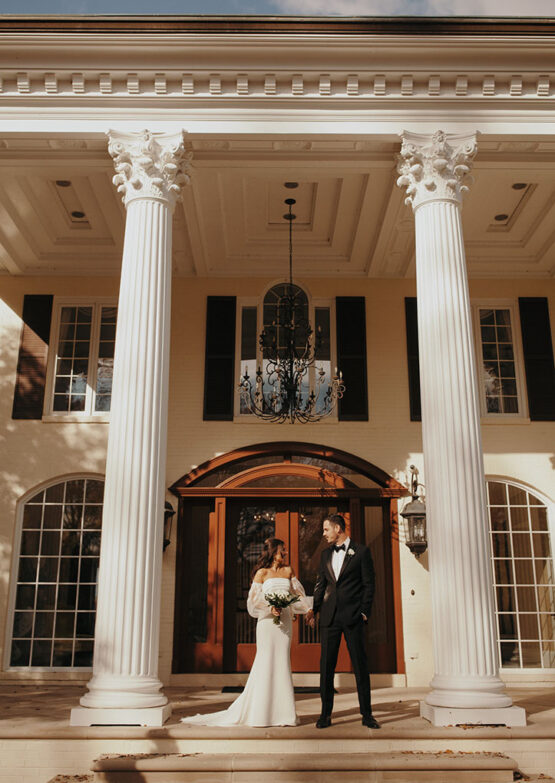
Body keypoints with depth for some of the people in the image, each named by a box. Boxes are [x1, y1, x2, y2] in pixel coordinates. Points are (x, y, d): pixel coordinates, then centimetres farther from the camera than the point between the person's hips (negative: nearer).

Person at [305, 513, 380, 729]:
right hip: (329, 616, 4)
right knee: (326, 665, 4)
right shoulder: (326, 554, 14)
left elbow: (369, 584, 0)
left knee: (360, 665, 1)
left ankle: (366, 714, 10)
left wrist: (364, 612, -7)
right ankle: (326, 713, 12)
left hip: (352, 616, -4)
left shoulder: (361, 551, 1)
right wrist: (313, 610, 5)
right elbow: (320, 584, 16)